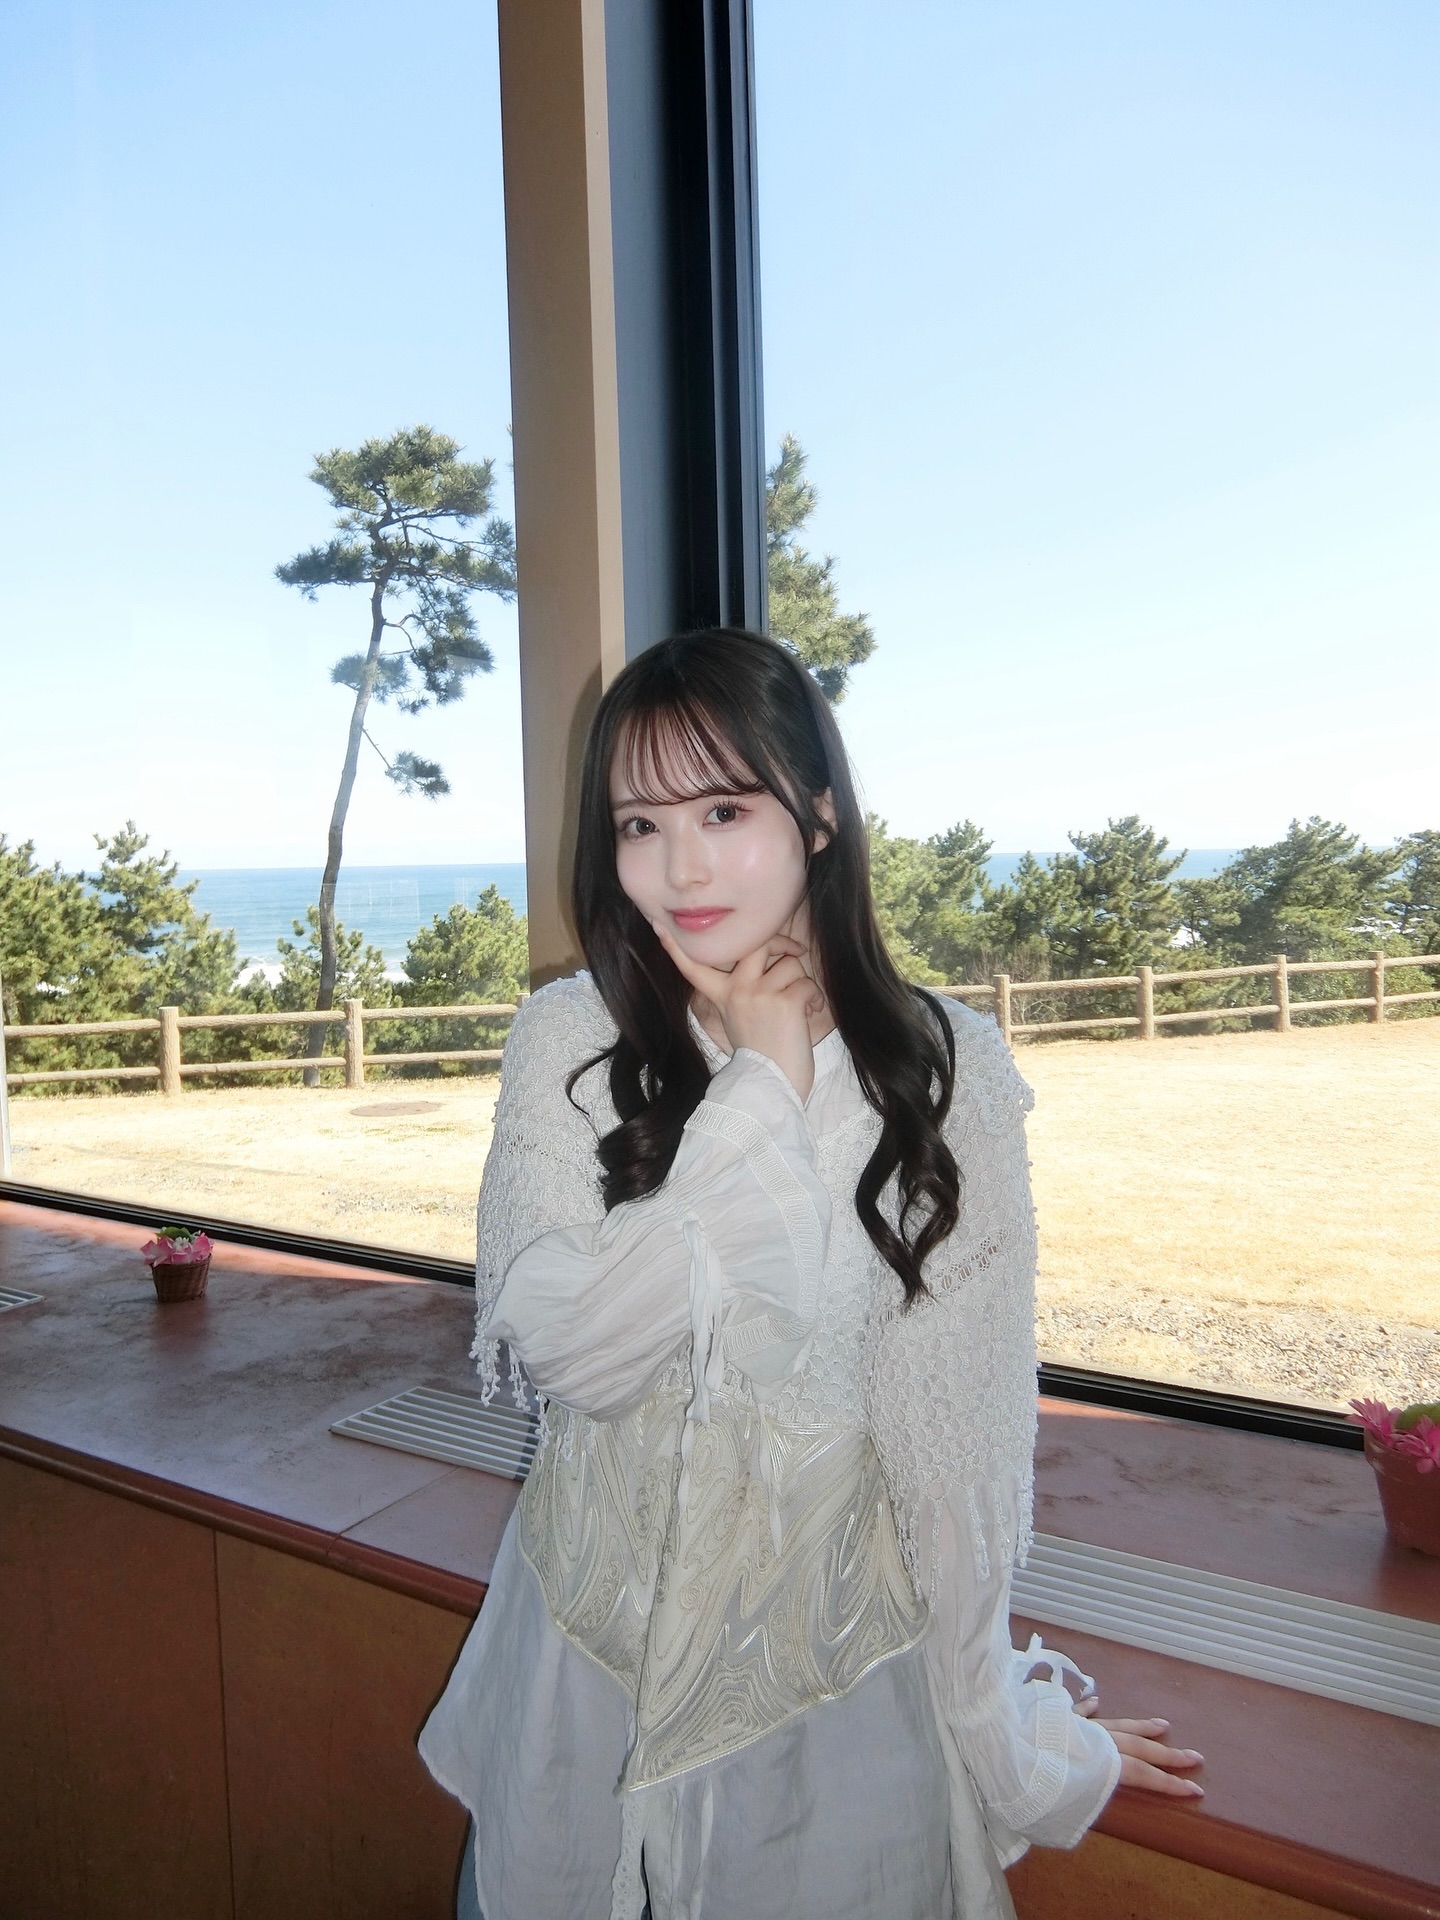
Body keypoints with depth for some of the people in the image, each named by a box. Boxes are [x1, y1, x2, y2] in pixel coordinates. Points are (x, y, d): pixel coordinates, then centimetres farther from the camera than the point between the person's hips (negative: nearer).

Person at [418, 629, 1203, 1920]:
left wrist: (1002, 1732, -2)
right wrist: (764, 1091, -23)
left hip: (838, 1676, -1)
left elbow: (964, 1429, -10)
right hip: (590, 1666, 2)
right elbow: (569, 1353, -21)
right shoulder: (568, 1042, -12)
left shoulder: (949, 1073, -14)